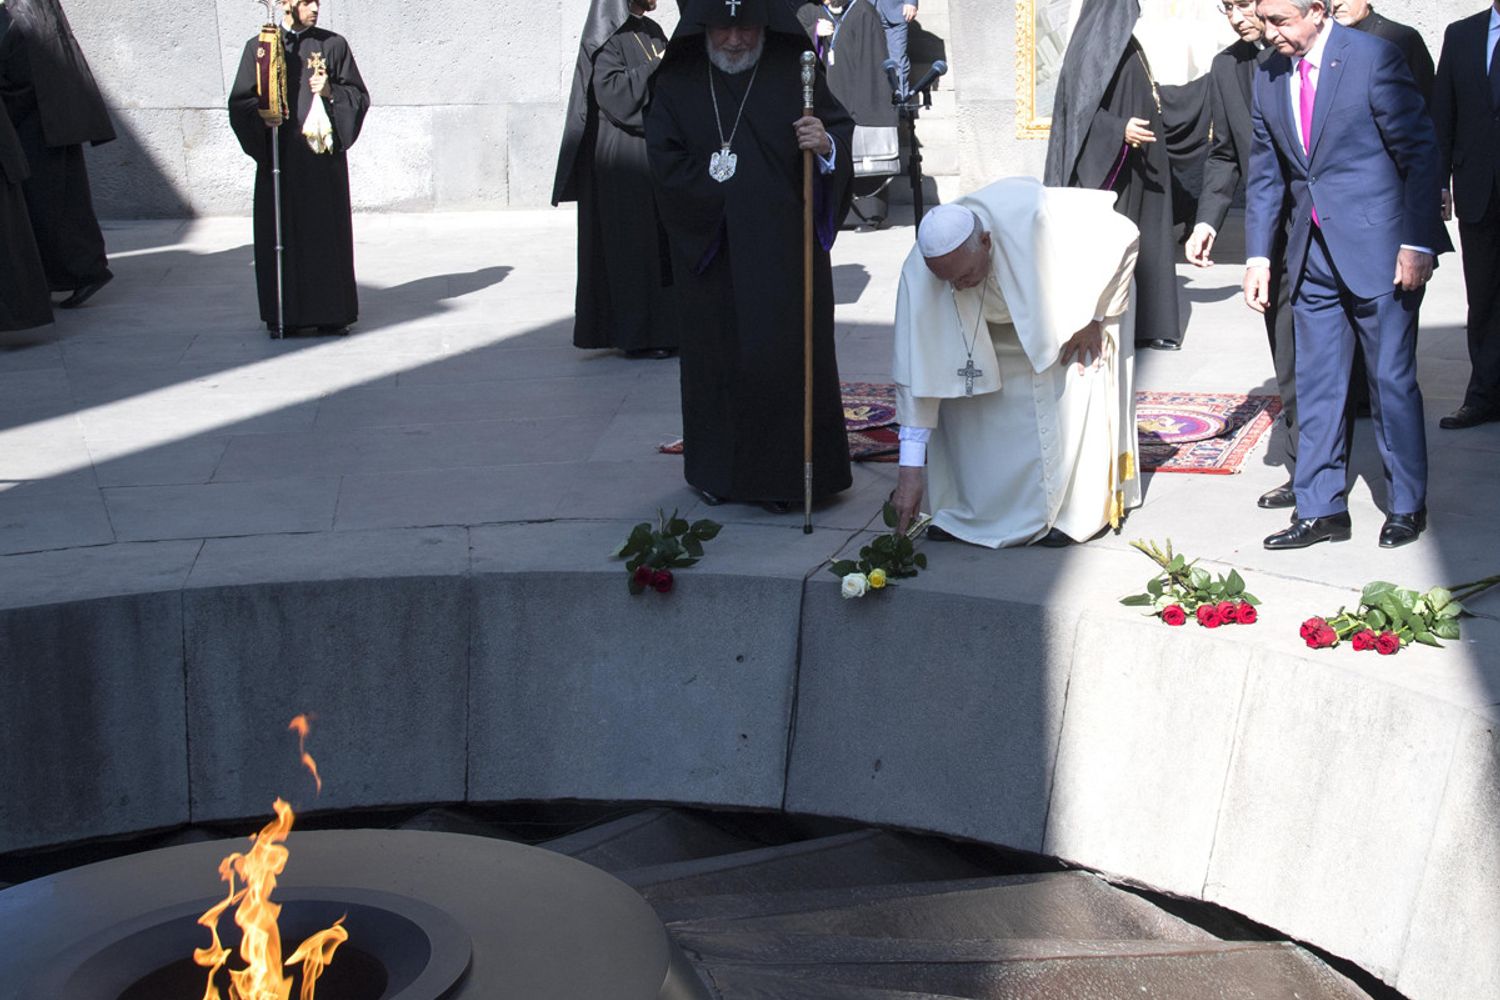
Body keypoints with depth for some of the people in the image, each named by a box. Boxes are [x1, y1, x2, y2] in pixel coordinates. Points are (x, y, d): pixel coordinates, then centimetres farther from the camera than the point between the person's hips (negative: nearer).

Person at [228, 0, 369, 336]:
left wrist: (331, 92, -10)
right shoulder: (259, 47, 7)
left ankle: (330, 311, 8)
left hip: (323, 156, 0)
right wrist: (262, 114, -13)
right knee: (280, 232, 0)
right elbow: (239, 103, 7)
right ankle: (285, 314, 7)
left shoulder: (333, 45, 7)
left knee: (326, 232, 1)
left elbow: (359, 95, 8)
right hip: (279, 158, 0)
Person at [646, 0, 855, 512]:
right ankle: (719, 469, 17)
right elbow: (665, 163, -2)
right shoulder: (678, 84, 3)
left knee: (783, 350, -3)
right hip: (709, 249, 1)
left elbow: (843, 131, -3)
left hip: (782, 247, -1)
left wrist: (827, 144, -26)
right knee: (716, 351, 6)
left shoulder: (795, 73, 0)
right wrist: (727, 193, -9)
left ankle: (785, 473, 5)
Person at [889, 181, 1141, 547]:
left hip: (1075, 301, -3)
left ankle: (1078, 512, 3)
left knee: (1070, 393, -14)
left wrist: (1094, 317, -21)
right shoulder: (920, 274, -34)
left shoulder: (1035, 217, -44)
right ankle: (977, 511, 8)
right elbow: (919, 375, -30)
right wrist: (910, 470, -30)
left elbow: (1122, 235, -27)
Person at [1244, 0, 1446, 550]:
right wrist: (1258, 255, 4)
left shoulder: (1374, 57, -11)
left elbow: (1420, 152, -9)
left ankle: (1407, 505, 18)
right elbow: (1265, 173, 11)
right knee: (1315, 383, 7)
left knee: (1391, 381, 2)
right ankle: (1320, 509, 15)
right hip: (1313, 253, 5)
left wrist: (1417, 245, -13)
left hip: (1379, 248, -5)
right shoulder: (1268, 76, 6)